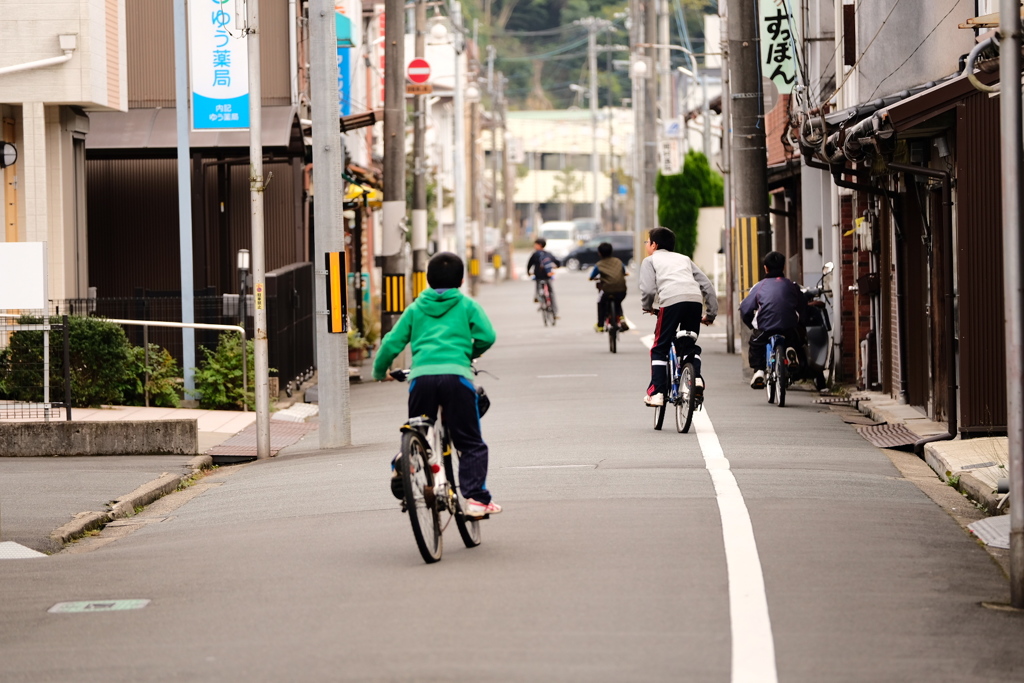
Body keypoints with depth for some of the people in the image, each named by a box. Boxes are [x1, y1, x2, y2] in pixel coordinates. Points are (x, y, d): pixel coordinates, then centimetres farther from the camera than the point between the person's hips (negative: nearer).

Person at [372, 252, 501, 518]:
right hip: (456, 375, -2)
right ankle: (476, 496, -8)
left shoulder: (415, 309, 21)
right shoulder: (467, 306, 15)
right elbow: (487, 336, 2)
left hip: (421, 376, 2)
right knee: (471, 443, 3)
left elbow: (392, 343, 16)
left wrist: (379, 372, 31)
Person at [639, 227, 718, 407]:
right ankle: (696, 377, -2)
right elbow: (707, 285, 24)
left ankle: (656, 392, 2)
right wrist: (711, 313, 28)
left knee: (659, 348, 8)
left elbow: (648, 289, 2)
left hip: (672, 301, -4)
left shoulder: (650, 260, 20)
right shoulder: (684, 259, 33)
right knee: (690, 345, 22)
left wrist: (647, 307, 21)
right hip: (695, 300, 4)